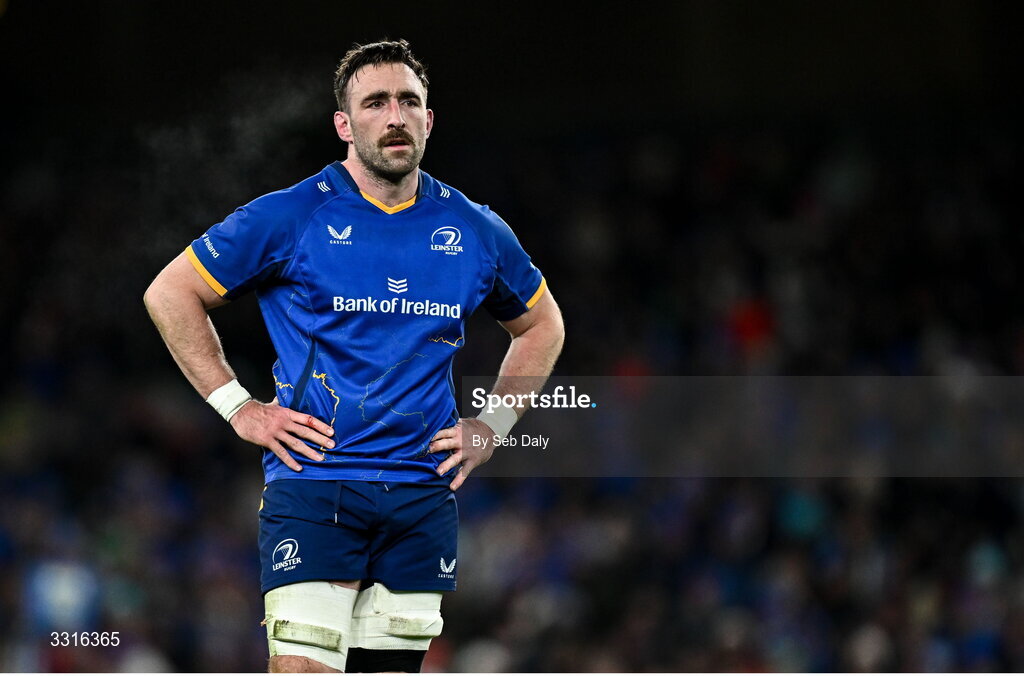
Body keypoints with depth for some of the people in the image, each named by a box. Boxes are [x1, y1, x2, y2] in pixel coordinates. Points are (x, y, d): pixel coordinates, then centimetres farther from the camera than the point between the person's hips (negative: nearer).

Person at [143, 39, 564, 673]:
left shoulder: (474, 231, 10)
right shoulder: (292, 217, -1)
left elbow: (541, 325, 27)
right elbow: (171, 293, 5)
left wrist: (493, 427, 14)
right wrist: (239, 409, -1)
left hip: (425, 496, 4)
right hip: (315, 488, -4)